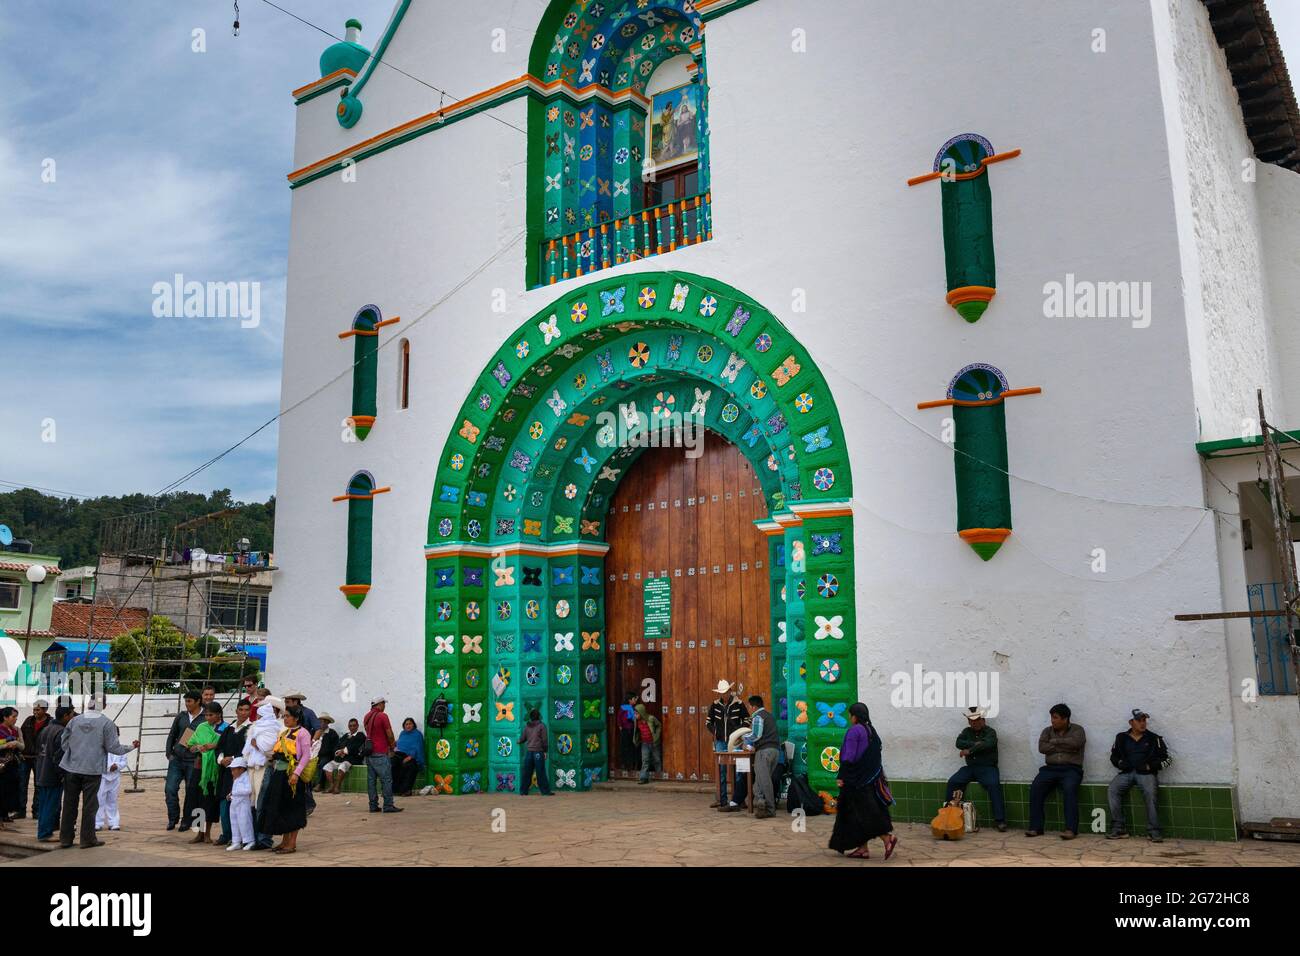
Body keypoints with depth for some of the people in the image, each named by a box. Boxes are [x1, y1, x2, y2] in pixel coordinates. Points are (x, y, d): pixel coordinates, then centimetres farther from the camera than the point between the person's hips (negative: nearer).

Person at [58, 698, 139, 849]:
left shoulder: (75, 720, 1)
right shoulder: (107, 723, -8)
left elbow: (64, 742, 7)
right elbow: (113, 747, -7)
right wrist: (132, 746, 9)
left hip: (72, 768, 3)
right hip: (92, 770, -3)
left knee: (69, 804, 12)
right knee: (90, 805, 5)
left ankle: (65, 838, 17)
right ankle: (88, 839, 9)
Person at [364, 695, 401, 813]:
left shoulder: (367, 717, 12)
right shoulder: (382, 716, -11)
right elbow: (389, 734, -10)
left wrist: (390, 742, 17)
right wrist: (392, 746, 9)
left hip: (369, 752, 8)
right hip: (380, 753, -8)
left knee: (371, 780, 7)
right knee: (386, 780, -4)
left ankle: (373, 805, 9)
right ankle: (388, 806, -5)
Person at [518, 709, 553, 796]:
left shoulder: (527, 726, 6)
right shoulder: (541, 726, -4)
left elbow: (522, 739, 13)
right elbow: (544, 740, -6)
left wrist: (518, 741, 36)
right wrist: (545, 751, 3)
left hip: (528, 752, 3)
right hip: (538, 752, -3)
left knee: (527, 772, 9)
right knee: (541, 773, -1)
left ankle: (523, 791, 12)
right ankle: (545, 791, -1)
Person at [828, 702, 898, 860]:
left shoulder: (854, 731, -14)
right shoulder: (871, 731, 10)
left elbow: (849, 756, -18)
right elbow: (879, 748, 14)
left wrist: (841, 777, -15)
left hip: (857, 778, -9)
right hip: (871, 777, 9)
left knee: (863, 812, -5)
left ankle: (887, 838, -14)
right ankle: (863, 848, 12)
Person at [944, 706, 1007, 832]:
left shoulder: (990, 732, 0)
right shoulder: (967, 732, 15)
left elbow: (987, 744, -21)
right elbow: (959, 743, -3)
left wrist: (969, 750, -20)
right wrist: (974, 744, -14)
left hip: (987, 768, -4)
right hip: (970, 767, 4)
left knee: (994, 785, -32)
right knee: (952, 782, -16)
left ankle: (1000, 820, -29)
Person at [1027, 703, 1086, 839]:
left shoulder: (1077, 730, 7)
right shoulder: (1048, 730, 16)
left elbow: (1074, 743, -15)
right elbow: (1042, 747, -1)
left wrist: (1055, 741, -3)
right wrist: (1064, 747, -6)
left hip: (1071, 769, -3)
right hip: (1050, 768, 3)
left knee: (1069, 789, -34)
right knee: (1035, 788, -22)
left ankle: (1071, 829, -33)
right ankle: (1035, 827, -20)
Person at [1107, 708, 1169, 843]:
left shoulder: (1154, 739, 7)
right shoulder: (1122, 738, 13)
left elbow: (1166, 759, 6)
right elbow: (1114, 756, 21)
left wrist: (1149, 765, -9)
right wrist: (1120, 763, -2)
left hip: (1146, 773, -2)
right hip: (1126, 772, 2)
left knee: (1150, 793, -33)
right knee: (1111, 790, -24)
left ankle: (1153, 832, -29)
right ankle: (1118, 829, -21)